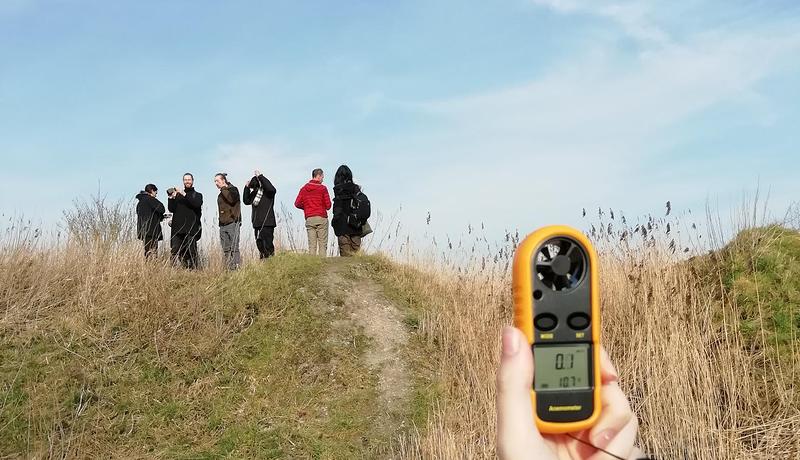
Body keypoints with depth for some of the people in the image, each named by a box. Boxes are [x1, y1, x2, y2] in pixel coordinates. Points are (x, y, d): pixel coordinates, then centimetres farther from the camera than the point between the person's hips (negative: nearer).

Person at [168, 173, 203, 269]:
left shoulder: (197, 195, 14)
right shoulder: (178, 195, 20)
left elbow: (197, 204, -10)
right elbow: (171, 209, 9)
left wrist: (184, 195, -16)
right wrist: (171, 198, -7)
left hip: (191, 228, -2)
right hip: (178, 228, 2)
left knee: (191, 251, -8)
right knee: (175, 251, -4)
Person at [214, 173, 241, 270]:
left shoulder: (233, 189, 0)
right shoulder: (220, 195, 22)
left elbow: (231, 199, -20)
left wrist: (223, 189, -9)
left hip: (233, 222, -7)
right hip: (223, 224, 7)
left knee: (234, 248, -12)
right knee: (226, 249, 2)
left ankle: (237, 267, -14)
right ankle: (228, 267, 3)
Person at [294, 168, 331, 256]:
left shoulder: (304, 189, 9)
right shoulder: (322, 188, -3)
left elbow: (297, 204, 5)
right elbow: (328, 205, -4)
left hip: (309, 219, 4)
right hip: (321, 218, -4)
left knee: (311, 245, 4)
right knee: (323, 244, -2)